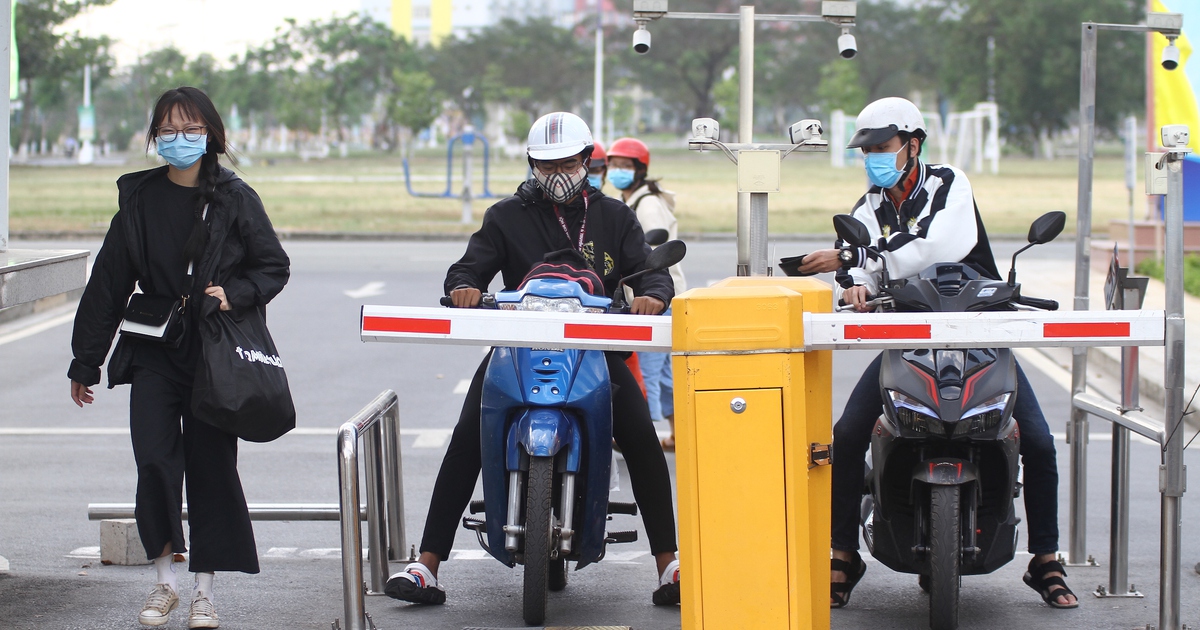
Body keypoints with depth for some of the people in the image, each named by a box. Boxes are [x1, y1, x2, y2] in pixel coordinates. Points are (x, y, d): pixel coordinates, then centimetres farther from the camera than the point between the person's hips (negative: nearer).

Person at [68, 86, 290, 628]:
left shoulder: (235, 199, 0)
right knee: (154, 460, -10)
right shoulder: (139, 199, 6)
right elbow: (108, 283, 9)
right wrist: (85, 361, 10)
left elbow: (274, 267, 6)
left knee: (211, 464, 1)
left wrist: (234, 293, -15)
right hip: (155, 353, 1)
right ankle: (163, 580, 5)